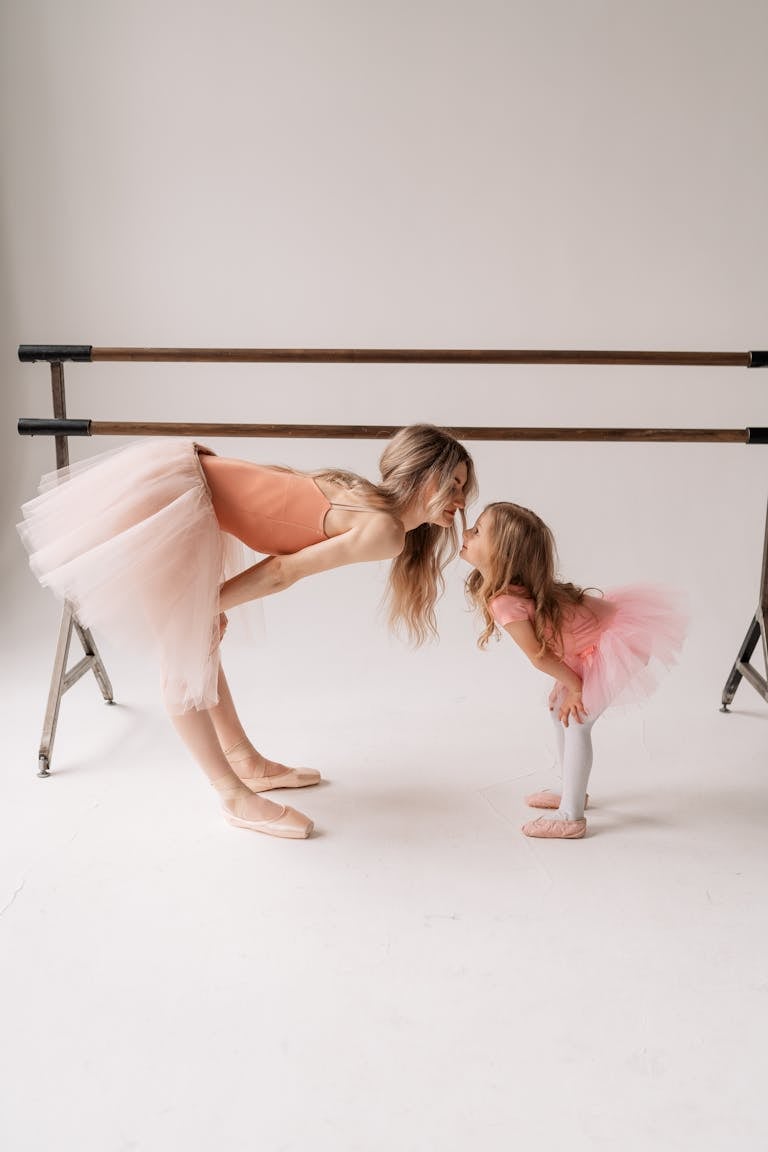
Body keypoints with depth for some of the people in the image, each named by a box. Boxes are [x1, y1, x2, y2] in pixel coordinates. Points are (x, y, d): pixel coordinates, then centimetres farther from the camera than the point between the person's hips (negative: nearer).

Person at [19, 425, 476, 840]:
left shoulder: (361, 501, 13)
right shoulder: (384, 531, -13)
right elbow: (283, 572, -10)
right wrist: (202, 607, 1)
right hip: (161, 492, -10)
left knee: (200, 642, 19)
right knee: (186, 656, 2)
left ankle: (247, 762, 33)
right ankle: (236, 797, 13)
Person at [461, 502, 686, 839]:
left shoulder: (505, 602, -31)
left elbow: (538, 656, -21)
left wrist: (572, 685, -7)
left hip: (613, 644, -10)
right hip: (605, 621, 10)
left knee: (576, 721, -8)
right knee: (560, 709, 18)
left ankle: (570, 817, 1)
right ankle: (573, 792, 32)